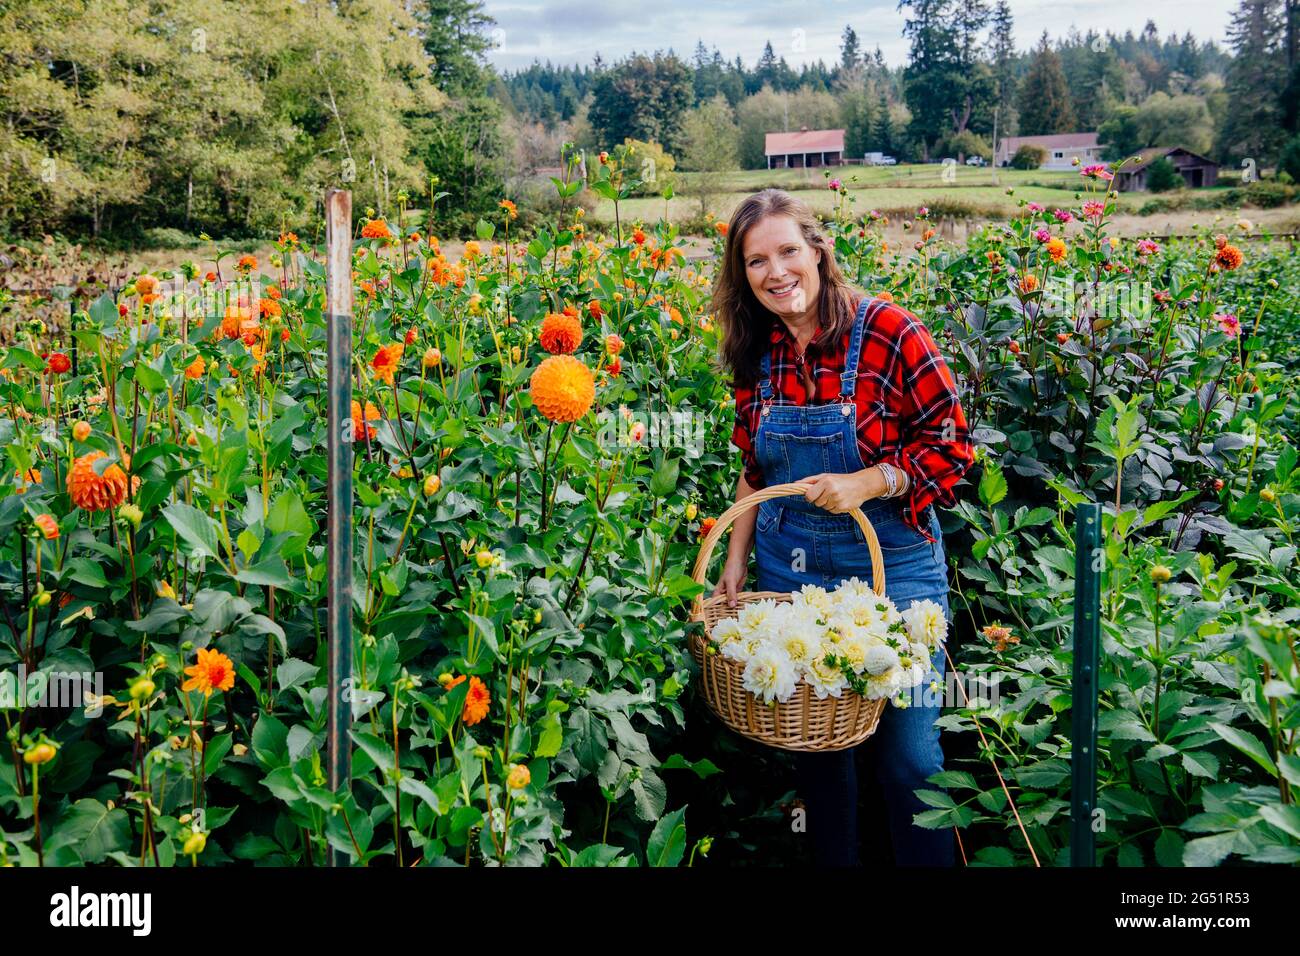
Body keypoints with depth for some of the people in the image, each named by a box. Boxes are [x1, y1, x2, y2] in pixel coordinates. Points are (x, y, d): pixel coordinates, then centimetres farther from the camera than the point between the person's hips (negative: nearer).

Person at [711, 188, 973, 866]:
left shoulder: (888, 332, -15)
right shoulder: (756, 355, 1)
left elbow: (951, 446, -11)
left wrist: (867, 483, -22)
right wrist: (736, 558, 7)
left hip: (891, 566, -4)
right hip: (788, 568, 4)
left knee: (906, 752, 4)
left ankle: (926, 860, 25)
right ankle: (832, 859, 35)